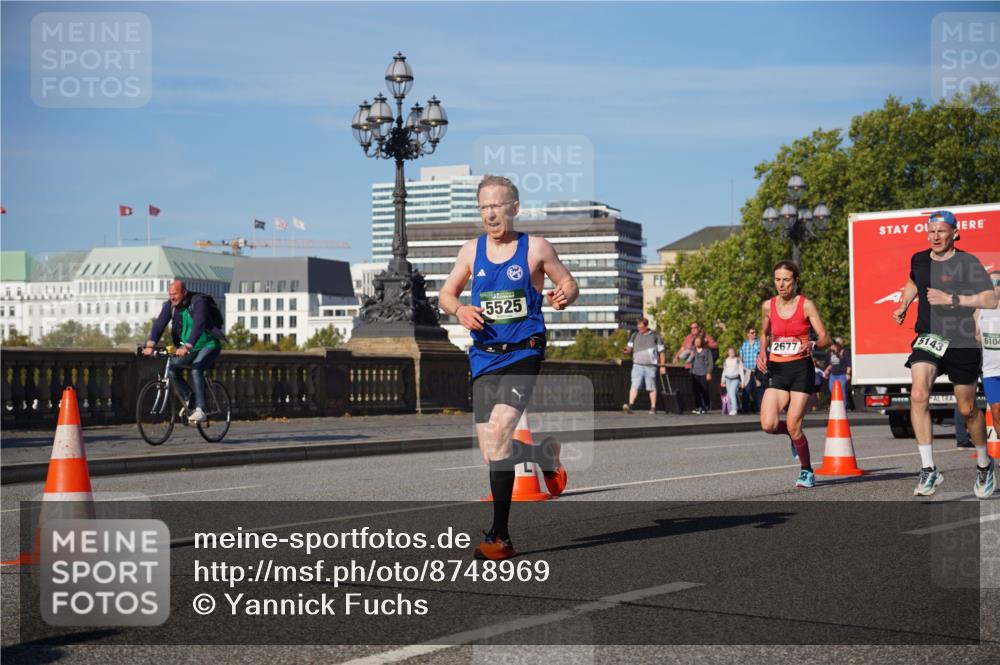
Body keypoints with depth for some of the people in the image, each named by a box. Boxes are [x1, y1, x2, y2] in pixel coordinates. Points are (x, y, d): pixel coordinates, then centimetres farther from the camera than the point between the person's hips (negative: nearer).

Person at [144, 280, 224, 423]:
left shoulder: (198, 302, -23)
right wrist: (150, 345, -34)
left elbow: (198, 326, -36)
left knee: (196, 369, -29)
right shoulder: (170, 305, -7)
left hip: (209, 345, -6)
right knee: (171, 369, -13)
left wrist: (187, 347, -49)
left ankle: (200, 410, -28)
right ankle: (188, 397, 10)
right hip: (190, 348, 6)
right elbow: (159, 324, -18)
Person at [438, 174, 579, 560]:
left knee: (498, 430, -22)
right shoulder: (471, 250, 9)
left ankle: (499, 535, -14)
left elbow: (570, 284, 10)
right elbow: (445, 295, 17)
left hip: (524, 354, -5)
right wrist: (459, 310, -5)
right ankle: (547, 453, 29)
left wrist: (564, 297, -13)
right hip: (484, 358, 5)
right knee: (490, 451, 0)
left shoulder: (536, 248, 1)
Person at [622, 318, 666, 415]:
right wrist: (627, 349, -14)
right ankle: (630, 405, -19)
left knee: (652, 388, 3)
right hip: (637, 365, 2)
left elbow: (662, 351, 5)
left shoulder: (655, 336, 2)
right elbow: (630, 347, 11)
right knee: (634, 386, -10)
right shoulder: (635, 335, 11)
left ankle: (653, 408, 10)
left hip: (650, 366, -2)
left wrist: (662, 365, 1)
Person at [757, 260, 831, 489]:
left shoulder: (806, 305, -5)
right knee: (768, 425, -13)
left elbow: (825, 338, -5)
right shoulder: (768, 306, 4)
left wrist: (812, 344, -26)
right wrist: (762, 352, 4)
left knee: (793, 426, -8)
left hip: (801, 369, -3)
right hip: (777, 369, 3)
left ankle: (807, 471, 16)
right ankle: (794, 436, 22)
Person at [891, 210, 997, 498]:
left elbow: (991, 300, -17)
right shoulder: (919, 260, 6)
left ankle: (984, 464, 34)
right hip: (927, 339, 3)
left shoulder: (968, 263, -9)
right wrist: (903, 306, 15)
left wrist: (951, 299, -23)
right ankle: (928, 469, -17)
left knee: (967, 409, 7)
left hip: (962, 343, -3)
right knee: (918, 396, -21)